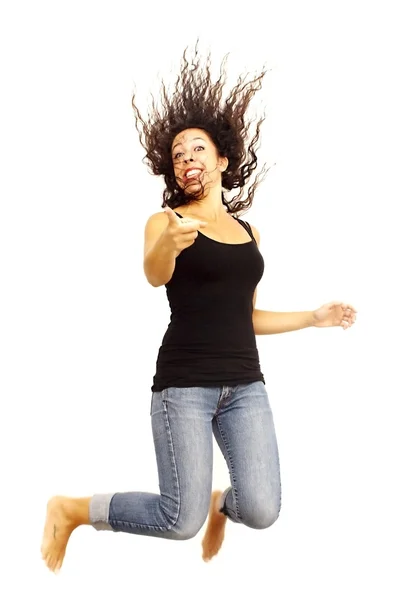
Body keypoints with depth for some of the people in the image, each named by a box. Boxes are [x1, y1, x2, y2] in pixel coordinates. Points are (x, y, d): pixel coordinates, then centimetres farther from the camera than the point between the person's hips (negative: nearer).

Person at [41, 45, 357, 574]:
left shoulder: (248, 232, 16)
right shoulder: (165, 221, 0)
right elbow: (154, 275, -23)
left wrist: (314, 317, 21)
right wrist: (169, 245, -46)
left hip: (244, 383, 5)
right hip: (185, 382, -4)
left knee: (261, 512, -11)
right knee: (181, 523, -12)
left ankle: (221, 502, 27)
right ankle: (70, 509, 13)